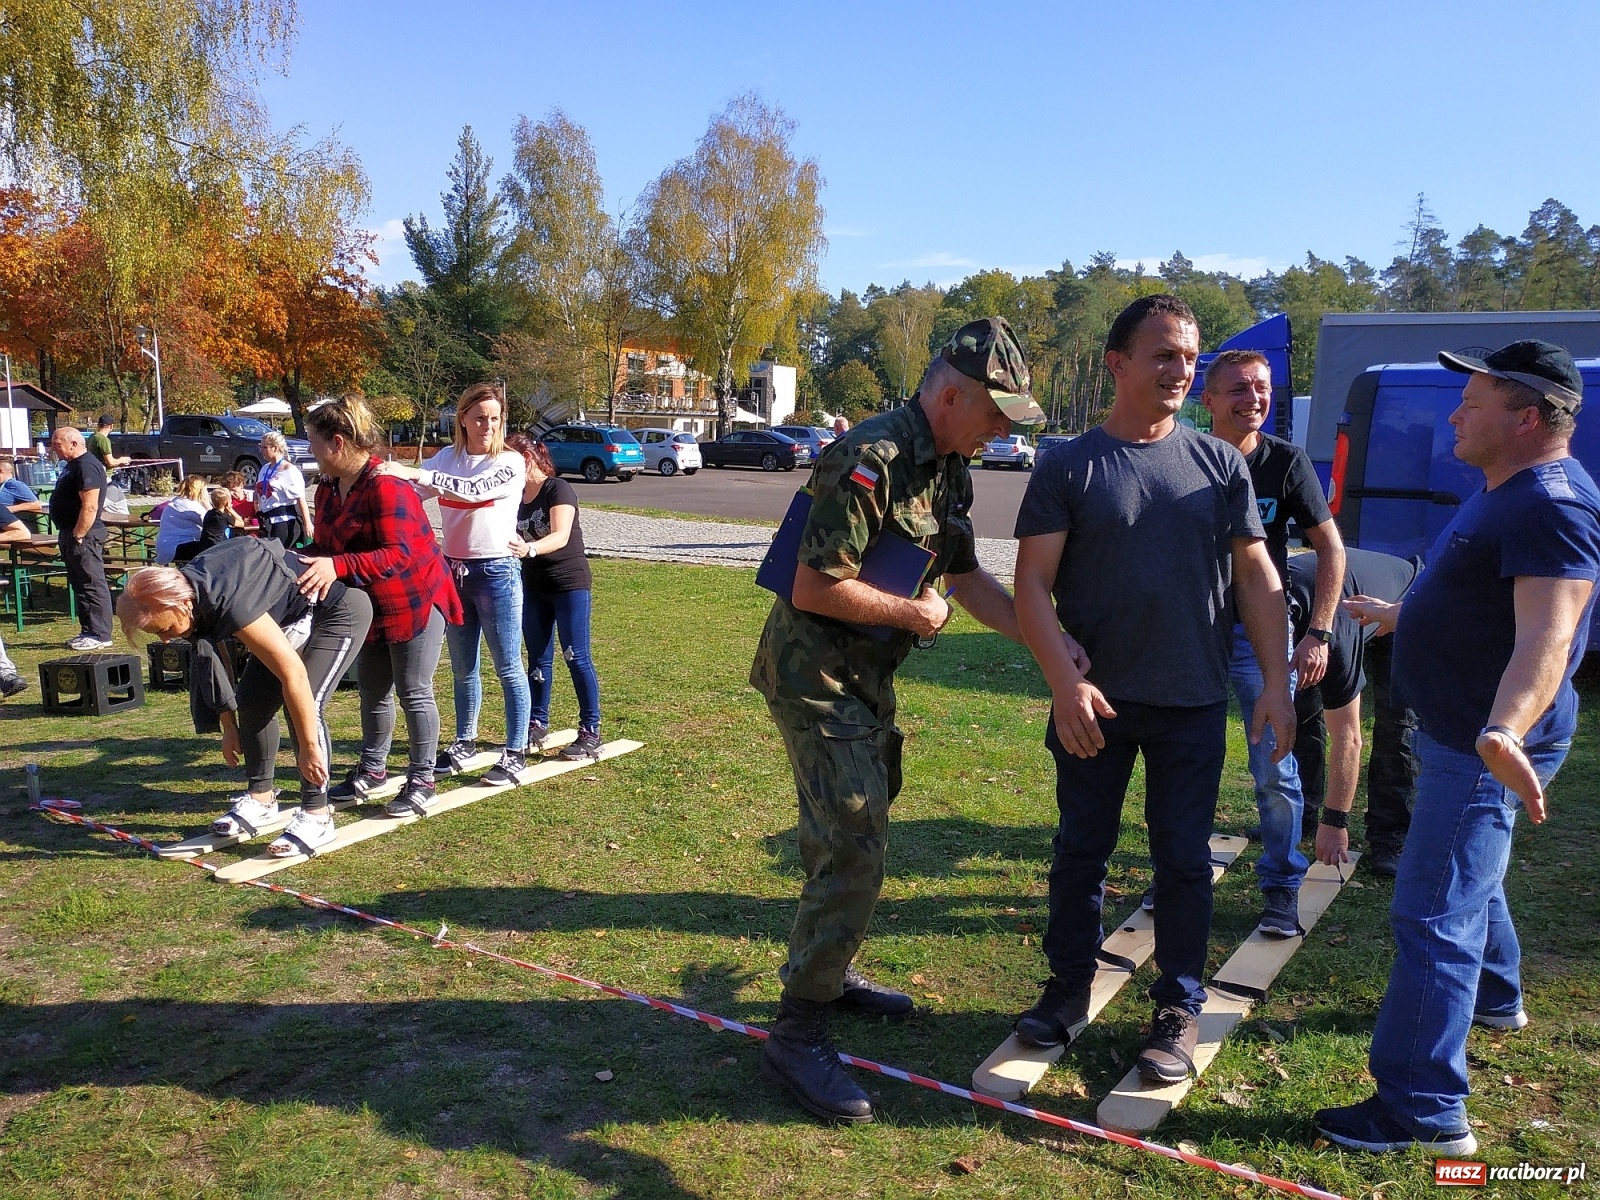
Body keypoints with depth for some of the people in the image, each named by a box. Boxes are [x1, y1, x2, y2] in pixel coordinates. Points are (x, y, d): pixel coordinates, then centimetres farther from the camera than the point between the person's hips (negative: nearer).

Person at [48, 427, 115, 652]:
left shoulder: (86, 467, -17)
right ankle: (89, 632, 20)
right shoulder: (73, 465, 16)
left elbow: (90, 507, -24)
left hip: (83, 536, -11)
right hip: (70, 534, 11)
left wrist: (77, 536, -22)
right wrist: (67, 536, 17)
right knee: (80, 586, 14)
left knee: (92, 586, -6)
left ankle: (100, 636, -3)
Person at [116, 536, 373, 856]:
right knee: (252, 698, 3)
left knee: (305, 704, -18)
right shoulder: (184, 589, -9)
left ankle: (316, 817, -9)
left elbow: (293, 673, -35)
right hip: (294, 613, 9)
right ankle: (261, 798, 16)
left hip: (339, 611, -9)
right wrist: (228, 727, 12)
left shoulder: (228, 602, -36)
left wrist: (309, 747, -29)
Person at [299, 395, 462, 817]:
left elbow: (397, 555, -32)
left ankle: (421, 782, 11)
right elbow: (326, 545, 6)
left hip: (415, 601, -9)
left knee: (413, 692, -1)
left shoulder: (386, 486, -26)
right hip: (373, 607, 9)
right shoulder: (328, 488, 2)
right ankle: (372, 769, 33)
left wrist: (337, 567, -41)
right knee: (372, 689, 17)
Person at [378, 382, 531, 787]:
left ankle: (516, 753, 8)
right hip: (453, 571, 5)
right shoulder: (447, 458, 7)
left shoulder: (510, 462, -9)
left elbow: (474, 490, -26)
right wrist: (387, 476, -23)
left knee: (508, 667, 0)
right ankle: (465, 742, 30)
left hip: (496, 571, -5)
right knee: (463, 668, 15)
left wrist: (413, 474, -34)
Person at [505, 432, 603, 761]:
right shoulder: (515, 497, 5)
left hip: (570, 585, -6)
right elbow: (508, 536, 9)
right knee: (538, 659, 9)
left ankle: (590, 732, -2)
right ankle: (537, 725, 18)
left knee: (576, 657, -6)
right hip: (533, 587, 6)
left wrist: (529, 549, -48)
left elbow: (560, 536, -29)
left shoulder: (558, 489, -14)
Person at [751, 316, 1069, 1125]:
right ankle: (796, 1032, -1)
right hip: (815, 674, -10)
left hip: (866, 676, 10)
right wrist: (913, 613, -14)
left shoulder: (946, 468, 7)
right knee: (853, 848, -11)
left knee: (853, 833, 19)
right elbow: (815, 589, -26)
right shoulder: (873, 461, -23)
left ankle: (828, 973, 37)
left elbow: (965, 575, 14)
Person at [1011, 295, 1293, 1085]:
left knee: (1183, 858, 9)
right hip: (1095, 701, -1)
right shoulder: (1068, 467, -4)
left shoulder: (1219, 463, 3)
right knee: (1082, 848, 11)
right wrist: (1065, 683, -19)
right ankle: (1069, 990, 29)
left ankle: (1179, 1010, 24)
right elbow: (1033, 584, -8)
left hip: (1193, 702, 1)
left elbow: (1257, 576, 5)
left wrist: (1276, 683, -2)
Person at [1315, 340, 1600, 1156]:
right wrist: (1393, 616, 41)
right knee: (1469, 880, 29)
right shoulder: (1507, 492, 12)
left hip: (1483, 748, -11)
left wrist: (1504, 730, -50)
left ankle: (1425, 1111, -3)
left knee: (1432, 914, -10)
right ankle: (1493, 999, 52)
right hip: (1457, 732, 11)